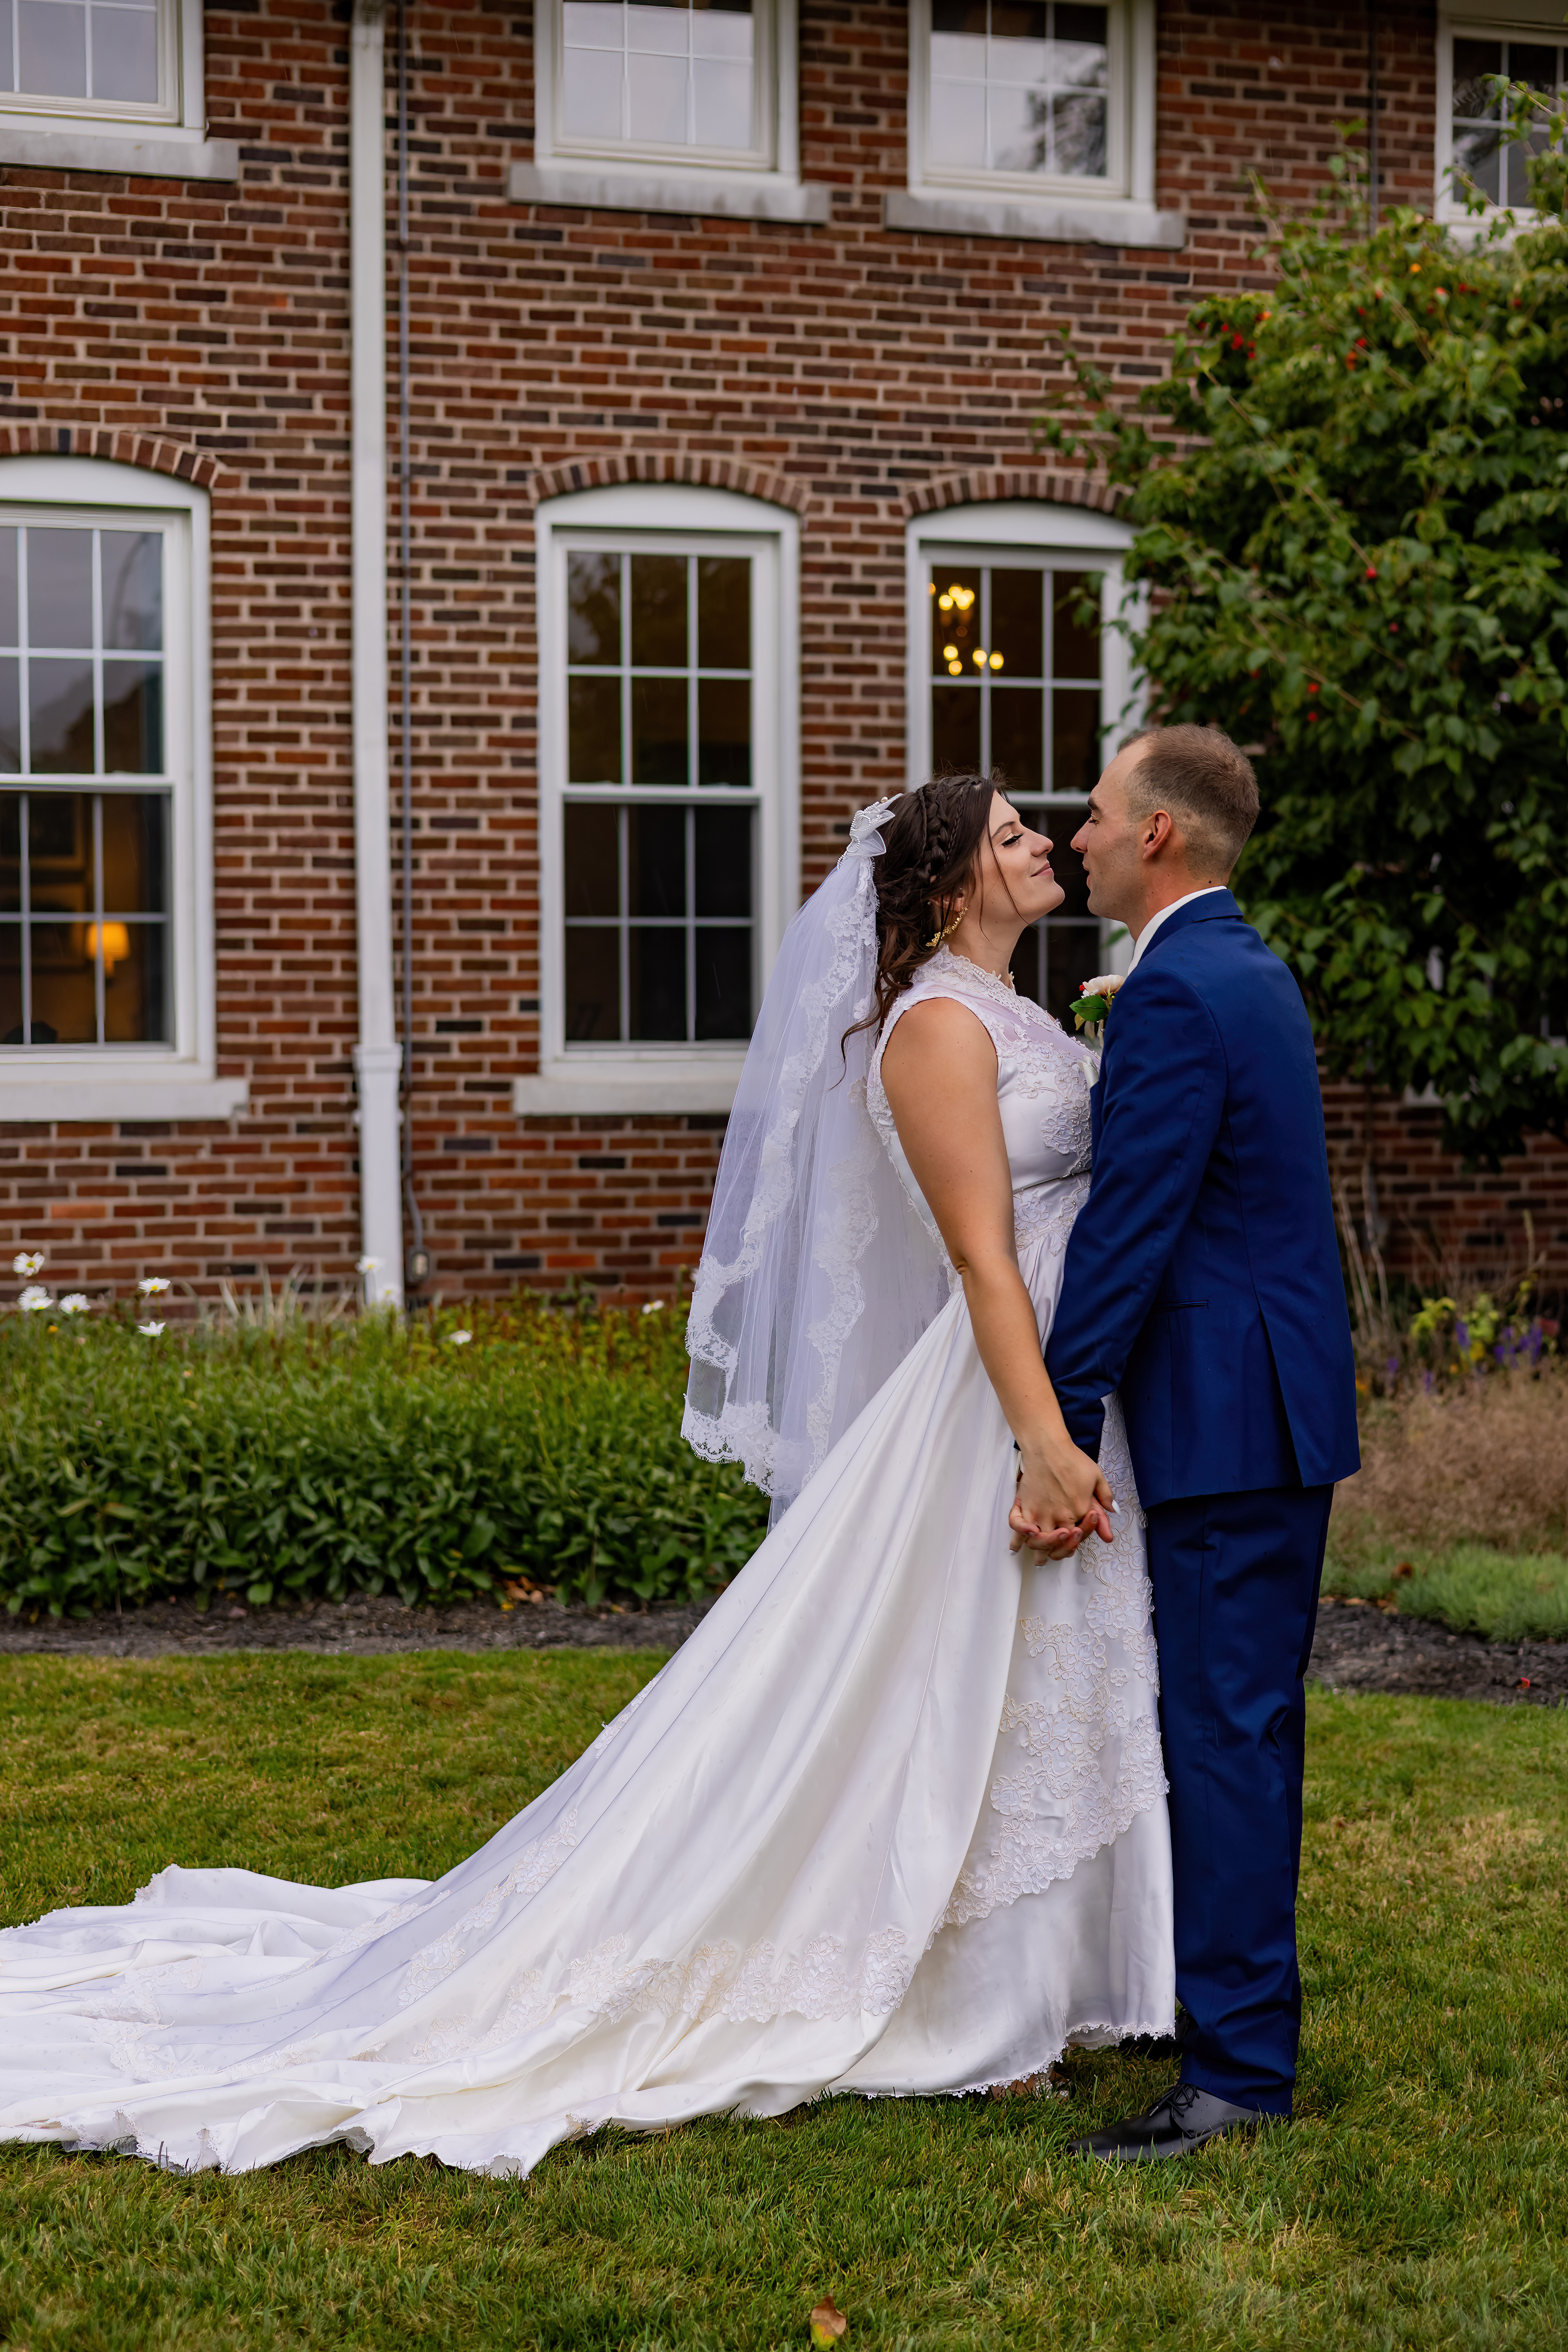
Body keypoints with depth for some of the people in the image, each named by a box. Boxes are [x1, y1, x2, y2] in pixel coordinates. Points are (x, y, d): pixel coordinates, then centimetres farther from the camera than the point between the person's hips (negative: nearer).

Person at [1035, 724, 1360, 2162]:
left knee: (1224, 1734, -6)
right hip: (1282, 1402, 10)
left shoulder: (1176, 991, -17)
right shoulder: (1254, 974, 16)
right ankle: (1247, 2003, 30)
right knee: (1245, 1724, 18)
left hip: (1228, 1419, -10)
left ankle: (1239, 2068, 0)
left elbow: (1127, 1232, -20)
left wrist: (1059, 1436, -18)